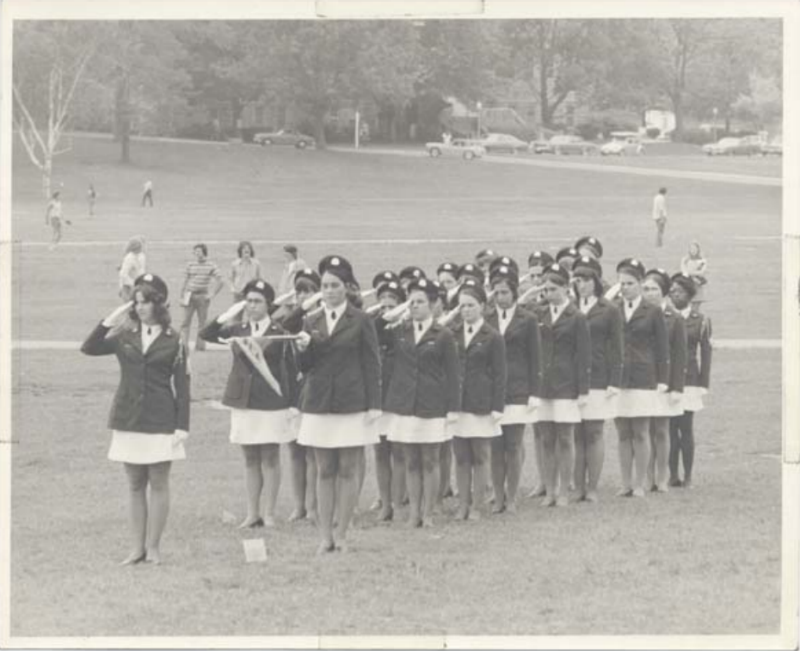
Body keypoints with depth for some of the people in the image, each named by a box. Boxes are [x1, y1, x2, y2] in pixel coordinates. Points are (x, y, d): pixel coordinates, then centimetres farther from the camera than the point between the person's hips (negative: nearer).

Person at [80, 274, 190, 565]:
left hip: (160, 422, -3)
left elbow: (182, 385, -3)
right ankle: (136, 547, 11)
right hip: (128, 420, 3)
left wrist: (182, 426, -8)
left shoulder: (173, 341, -2)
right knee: (135, 485, 8)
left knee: (158, 484, 2)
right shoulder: (125, 337, 6)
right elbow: (89, 348, -2)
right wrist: (109, 321, -11)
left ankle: (153, 547, 8)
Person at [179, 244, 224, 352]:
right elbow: (185, 282, 10)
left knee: (202, 321, 2)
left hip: (202, 296, -1)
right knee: (186, 321, -3)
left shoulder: (211, 266, 0)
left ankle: (200, 345, 6)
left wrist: (212, 295, -7)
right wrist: (182, 297, 5)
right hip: (190, 295, 1)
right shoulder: (190, 265, 6)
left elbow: (219, 282, 0)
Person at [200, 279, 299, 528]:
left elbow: (290, 369, -2)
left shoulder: (278, 333, -3)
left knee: (270, 457, 0)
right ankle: (252, 514, 13)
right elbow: (205, 335, 2)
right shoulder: (237, 330, 5)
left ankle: (269, 514, 6)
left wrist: (292, 403, -5)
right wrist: (225, 317, -9)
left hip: (272, 402, -3)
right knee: (250, 458, 8)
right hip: (243, 401, 3)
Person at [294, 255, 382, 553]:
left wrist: (374, 405, -8)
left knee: (347, 471, 1)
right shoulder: (311, 323, 8)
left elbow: (372, 364, -2)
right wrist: (303, 348, -12)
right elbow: (304, 367, 9)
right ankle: (325, 535, 9)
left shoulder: (360, 322, -2)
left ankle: (341, 535, 6)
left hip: (351, 404, -3)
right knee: (324, 471, 6)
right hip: (319, 404, 3)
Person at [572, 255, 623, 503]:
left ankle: (592, 488, 5)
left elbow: (616, 349, 1)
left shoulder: (609, 311, 2)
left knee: (594, 433, 0)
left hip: (598, 380, -2)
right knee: (576, 434, 1)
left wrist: (614, 383, -5)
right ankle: (578, 488, 6)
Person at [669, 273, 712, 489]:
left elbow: (705, 353, 6)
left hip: (689, 380, -1)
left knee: (686, 428, -3)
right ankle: (673, 475, 6)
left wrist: (703, 384, 0)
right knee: (670, 428, 0)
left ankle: (688, 476, 2)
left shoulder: (700, 320, 6)